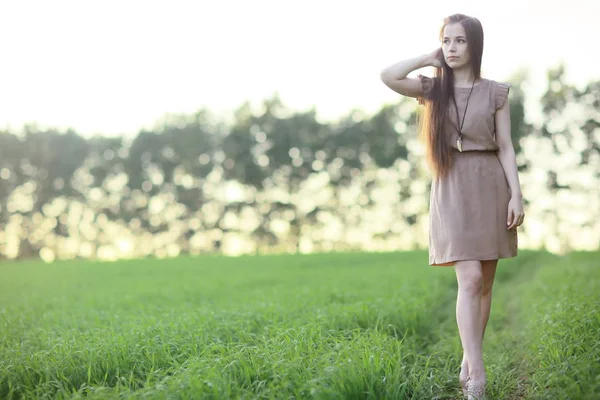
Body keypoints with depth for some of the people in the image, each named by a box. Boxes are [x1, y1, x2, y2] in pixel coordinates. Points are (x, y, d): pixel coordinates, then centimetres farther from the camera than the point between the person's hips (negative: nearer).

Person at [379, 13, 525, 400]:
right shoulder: (434, 89, 5)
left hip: (490, 185, 2)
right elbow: (388, 76, -12)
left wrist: (516, 194, -5)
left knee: (485, 282, 6)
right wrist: (430, 60, 0)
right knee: (470, 279, -13)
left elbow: (505, 147, 3)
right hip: (452, 189, -1)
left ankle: (468, 364, 19)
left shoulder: (495, 92, 4)